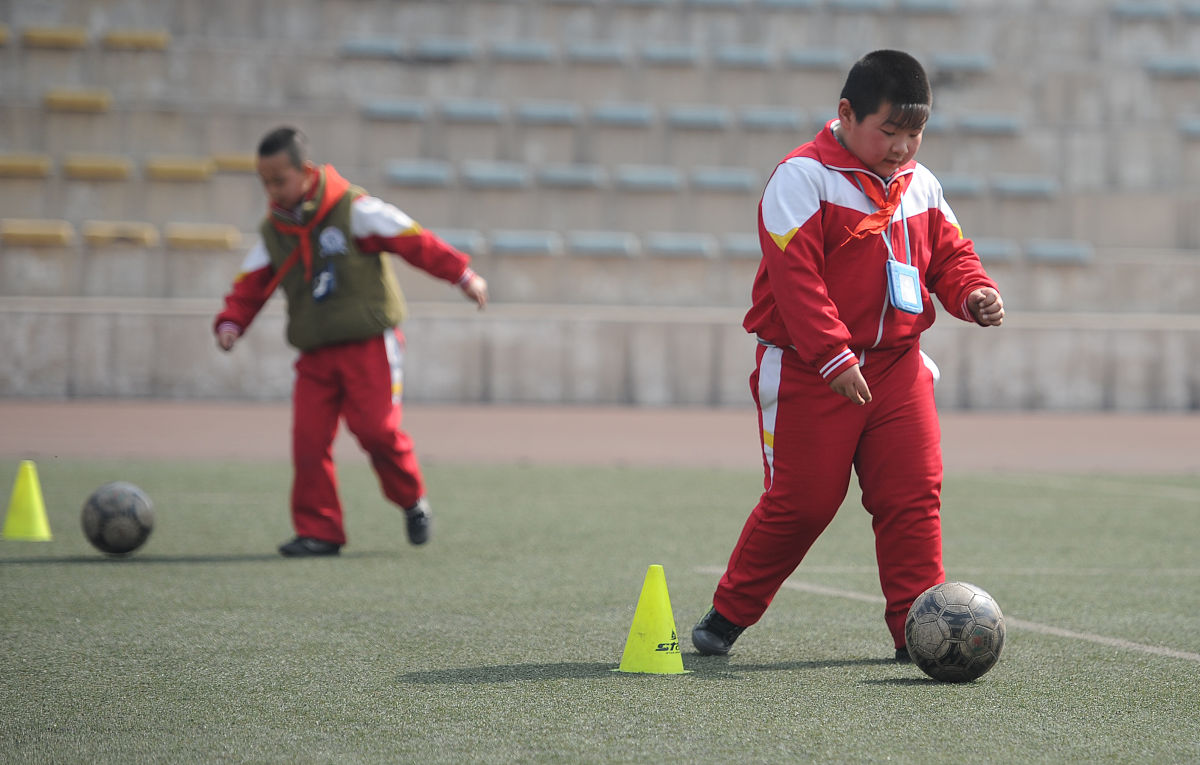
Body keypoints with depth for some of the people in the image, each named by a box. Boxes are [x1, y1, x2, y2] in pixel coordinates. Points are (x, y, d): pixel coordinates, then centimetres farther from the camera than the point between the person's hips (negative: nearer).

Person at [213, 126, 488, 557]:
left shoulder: (353, 210, -8)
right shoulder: (273, 231, 8)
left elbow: (414, 241, -7)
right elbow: (250, 286, 11)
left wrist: (461, 275, -8)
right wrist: (231, 323, -7)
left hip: (369, 344, -5)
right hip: (315, 354, 5)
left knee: (376, 427, -14)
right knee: (308, 439, -7)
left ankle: (412, 501, 12)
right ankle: (318, 531, 1)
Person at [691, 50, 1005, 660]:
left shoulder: (920, 186, 10)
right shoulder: (803, 176, -12)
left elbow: (949, 253, 19)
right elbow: (795, 273, -19)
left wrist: (974, 292, -5)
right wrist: (834, 357, -25)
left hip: (897, 365, 6)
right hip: (809, 373, -6)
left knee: (914, 495, -2)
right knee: (800, 502, -2)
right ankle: (728, 614, 16)